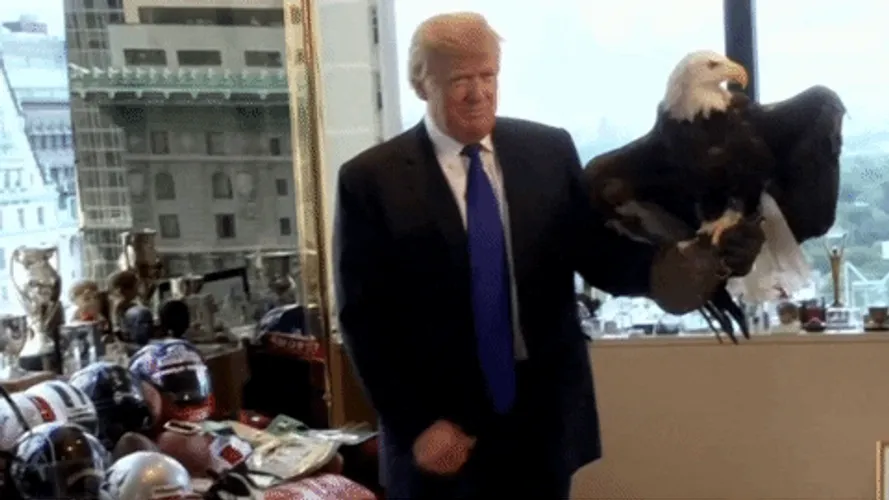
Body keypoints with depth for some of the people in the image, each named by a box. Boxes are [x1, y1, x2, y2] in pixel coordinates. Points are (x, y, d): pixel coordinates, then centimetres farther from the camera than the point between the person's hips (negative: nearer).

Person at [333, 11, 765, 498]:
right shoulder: (370, 179, -6)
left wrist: (700, 255, -21)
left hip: (544, 424, 3)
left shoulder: (550, 151, 1)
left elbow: (602, 256, -4)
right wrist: (417, 424, -10)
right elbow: (364, 319, -6)